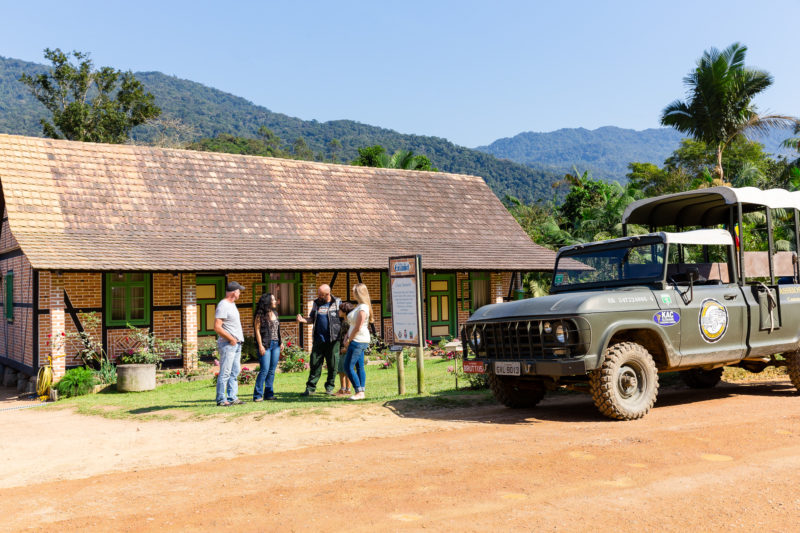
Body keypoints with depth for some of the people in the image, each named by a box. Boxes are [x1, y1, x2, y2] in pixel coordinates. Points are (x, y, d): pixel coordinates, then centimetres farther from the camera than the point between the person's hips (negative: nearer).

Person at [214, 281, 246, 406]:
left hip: (236, 344, 10)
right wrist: (231, 339, -16)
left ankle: (232, 398, 15)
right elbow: (217, 327, -22)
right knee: (225, 373, -6)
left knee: (235, 372, 11)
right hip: (228, 344, -10)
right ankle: (221, 399, 0)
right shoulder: (223, 306, -15)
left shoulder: (232, 304, 15)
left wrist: (238, 339, 14)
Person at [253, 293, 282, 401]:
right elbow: (257, 330, -9)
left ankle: (269, 393, 14)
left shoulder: (275, 313, 15)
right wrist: (260, 346, -14)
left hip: (276, 344, 7)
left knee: (272, 370, 7)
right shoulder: (260, 315, -7)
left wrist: (281, 342, 15)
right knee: (264, 370, -10)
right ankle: (257, 395, -3)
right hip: (265, 345, -7)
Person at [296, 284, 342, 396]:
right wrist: (303, 319, -7)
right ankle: (310, 388, 10)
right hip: (318, 339, 3)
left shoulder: (337, 303, -1)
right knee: (315, 363, 3)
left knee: (333, 365, 3)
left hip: (333, 340, -3)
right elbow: (312, 318, 15)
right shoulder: (316, 303, 9)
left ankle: (329, 387, 17)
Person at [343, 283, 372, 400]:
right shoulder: (359, 306, 15)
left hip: (358, 341, -10)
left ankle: (359, 392, -8)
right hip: (359, 342, 10)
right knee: (359, 366, 10)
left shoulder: (363, 308, -17)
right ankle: (362, 392, 12)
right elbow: (352, 325, 20)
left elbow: (358, 327, -19)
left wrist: (349, 340, -10)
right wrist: (346, 336, 8)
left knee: (348, 366, -9)